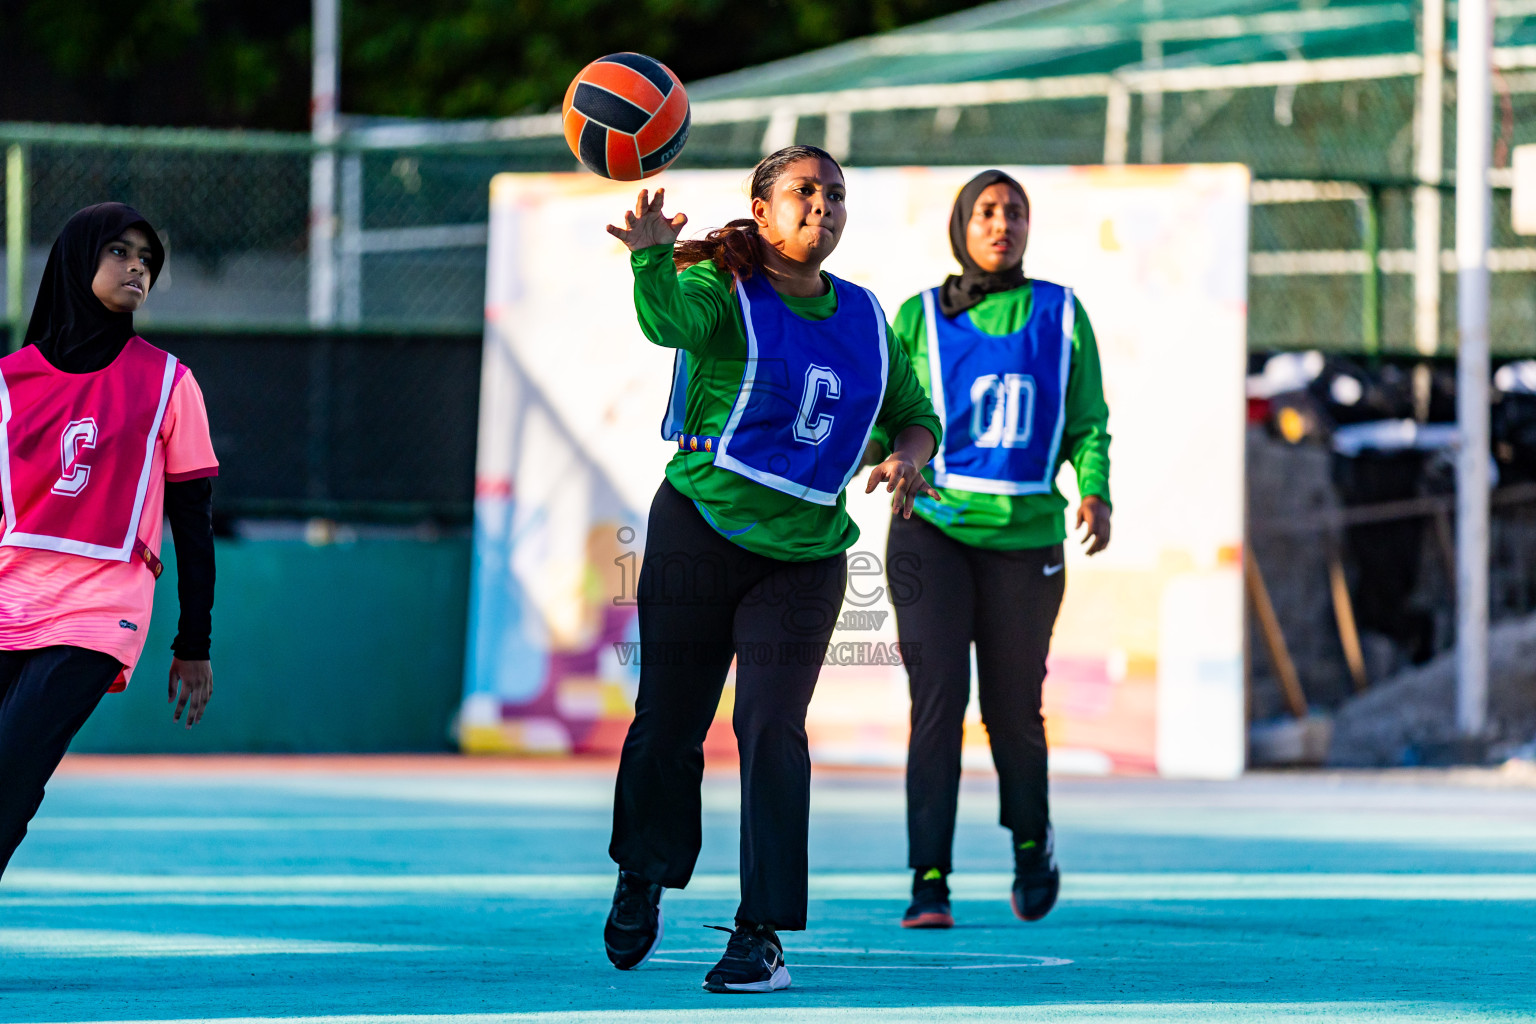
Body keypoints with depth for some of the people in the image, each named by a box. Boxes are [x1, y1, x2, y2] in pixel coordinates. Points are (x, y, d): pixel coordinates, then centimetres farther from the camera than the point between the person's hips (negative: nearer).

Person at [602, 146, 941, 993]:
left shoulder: (864, 318, 8)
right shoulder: (723, 292, -7)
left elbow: (915, 414, 19)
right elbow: (670, 318, -31)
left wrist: (905, 458, -5)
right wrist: (652, 254, -53)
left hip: (803, 554, 2)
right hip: (699, 530, -2)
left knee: (771, 730, -11)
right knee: (668, 722, 5)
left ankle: (761, 936, -10)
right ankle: (642, 879, 33)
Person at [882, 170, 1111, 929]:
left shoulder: (1061, 316, 7)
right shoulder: (921, 318, 5)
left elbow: (1087, 424, 9)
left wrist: (1096, 495, -9)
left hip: (1025, 536, 1)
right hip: (933, 528, -1)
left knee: (1013, 710, 6)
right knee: (937, 695, -14)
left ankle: (1031, 839, 35)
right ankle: (929, 882, -13)